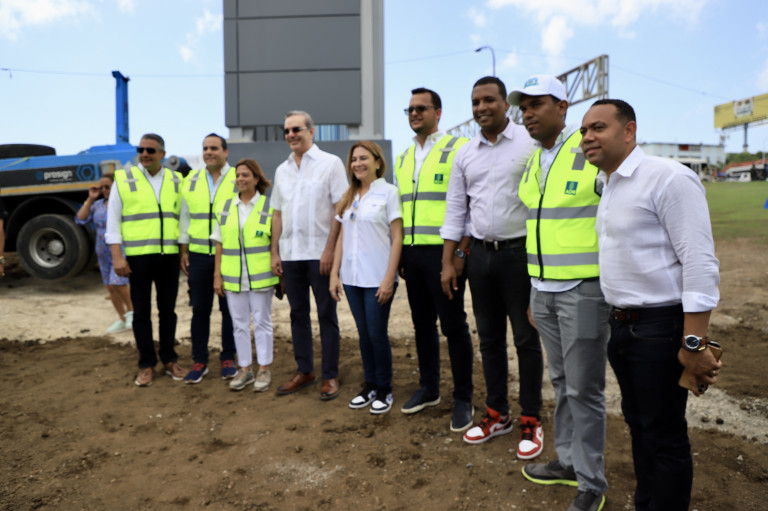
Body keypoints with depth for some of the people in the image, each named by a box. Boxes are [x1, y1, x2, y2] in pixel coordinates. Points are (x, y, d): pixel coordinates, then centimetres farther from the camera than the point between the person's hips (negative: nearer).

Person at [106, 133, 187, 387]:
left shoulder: (175, 180, 9)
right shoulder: (123, 179, 1)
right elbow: (113, 220, 0)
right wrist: (117, 255, -8)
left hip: (169, 256, 2)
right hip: (138, 257, -2)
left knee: (168, 310, 10)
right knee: (141, 312, 6)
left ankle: (169, 359, 23)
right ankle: (146, 364, 17)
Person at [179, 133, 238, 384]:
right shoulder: (191, 180, 10)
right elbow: (185, 217, 12)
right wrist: (183, 251, 7)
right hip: (198, 255, 3)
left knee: (229, 308, 6)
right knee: (200, 309, 7)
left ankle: (228, 358, 20)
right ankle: (199, 361, 19)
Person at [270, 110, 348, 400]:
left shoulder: (330, 163, -2)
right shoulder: (282, 170, 14)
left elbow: (340, 209, -8)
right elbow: (277, 214, 15)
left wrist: (329, 249, -15)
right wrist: (275, 252, 8)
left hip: (320, 254, -5)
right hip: (290, 254, 5)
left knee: (326, 315, 2)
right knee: (298, 314, 12)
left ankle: (330, 376, 13)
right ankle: (304, 371, 24)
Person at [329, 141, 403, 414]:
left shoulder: (388, 192, -4)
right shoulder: (348, 197, 12)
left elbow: (397, 238, -8)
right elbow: (342, 238, 14)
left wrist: (389, 279, -14)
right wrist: (334, 274, 7)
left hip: (377, 278, -5)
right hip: (352, 277, 5)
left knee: (377, 335, 1)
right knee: (364, 334, 12)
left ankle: (384, 390, 19)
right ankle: (369, 386, 26)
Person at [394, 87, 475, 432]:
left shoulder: (458, 149, -3)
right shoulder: (403, 158, 17)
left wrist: (461, 251, -16)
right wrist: (399, 253, 14)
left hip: (443, 251, -6)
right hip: (412, 252, 7)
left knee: (453, 325, 0)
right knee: (422, 323, 14)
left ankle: (463, 400, 14)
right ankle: (428, 389, 29)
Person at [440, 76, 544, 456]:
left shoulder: (529, 144, -6)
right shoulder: (465, 154, 9)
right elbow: (455, 210, 11)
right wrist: (448, 262, 7)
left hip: (520, 252, -5)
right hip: (480, 254, 5)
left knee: (526, 338, 4)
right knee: (489, 338, 13)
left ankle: (531, 420, 20)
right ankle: (497, 413, 29)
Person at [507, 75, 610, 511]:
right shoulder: (533, 163, 13)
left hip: (584, 288, -6)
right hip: (544, 290, 7)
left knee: (584, 388, 2)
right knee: (562, 381, 16)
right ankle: (568, 460, 33)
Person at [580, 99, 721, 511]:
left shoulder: (668, 178, -14)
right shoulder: (608, 186, 12)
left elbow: (700, 264, -19)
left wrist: (694, 344, -21)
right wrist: (618, 320, 15)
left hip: (659, 327, -8)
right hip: (621, 324, 8)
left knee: (664, 436, 4)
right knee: (637, 423, 20)